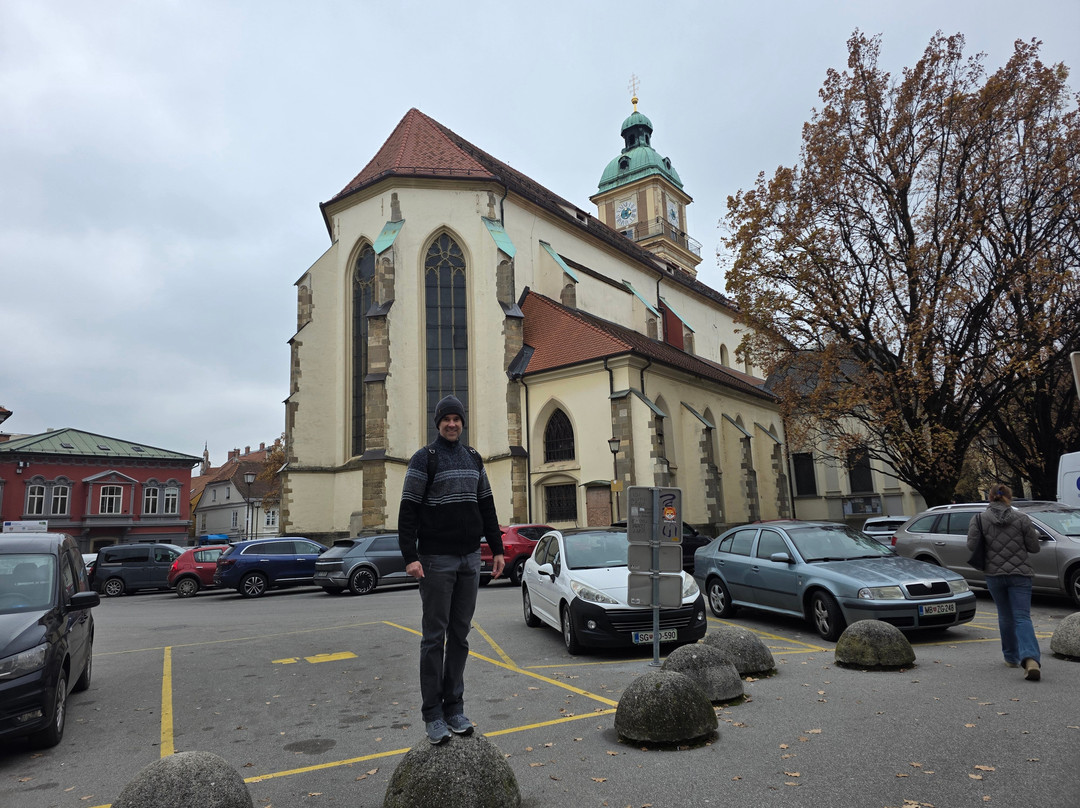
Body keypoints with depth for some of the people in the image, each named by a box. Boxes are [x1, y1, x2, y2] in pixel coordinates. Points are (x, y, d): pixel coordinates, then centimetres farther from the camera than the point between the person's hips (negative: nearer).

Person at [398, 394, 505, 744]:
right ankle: (433, 715, 10)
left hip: (470, 558, 5)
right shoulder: (424, 459, -4)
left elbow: (486, 506, 15)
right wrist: (410, 556, -17)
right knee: (434, 637, 1)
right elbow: (408, 511, -9)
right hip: (436, 559, -5)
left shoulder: (473, 459, 12)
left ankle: (454, 708, 20)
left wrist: (497, 548, 10)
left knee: (460, 635, 10)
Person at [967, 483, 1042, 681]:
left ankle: (1011, 657, 25)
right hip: (1020, 574, -1)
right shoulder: (1022, 518, -1)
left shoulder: (979, 519, -2)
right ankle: (1030, 659, -24)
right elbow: (1034, 547, 1)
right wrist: (1035, 535, 22)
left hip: (994, 574, 1)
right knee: (1022, 617, -4)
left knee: (1005, 616, 17)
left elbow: (971, 545, -9)